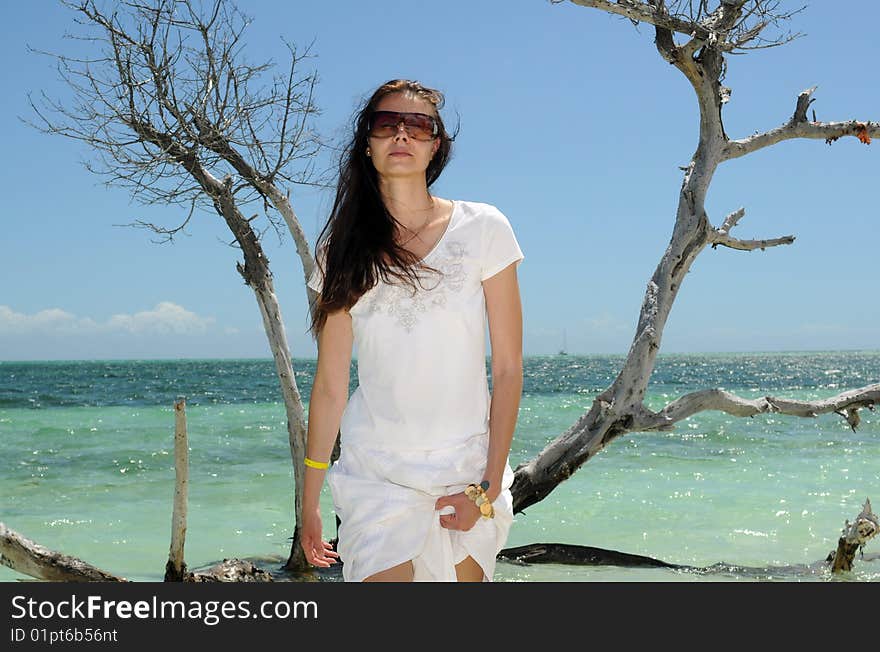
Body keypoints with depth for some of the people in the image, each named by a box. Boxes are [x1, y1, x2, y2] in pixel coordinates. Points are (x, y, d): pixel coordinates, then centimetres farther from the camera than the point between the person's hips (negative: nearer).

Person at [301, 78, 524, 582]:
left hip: (465, 472, 0)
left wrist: (489, 487, -7)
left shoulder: (482, 229, -2)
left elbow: (508, 369, -2)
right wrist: (310, 501, 6)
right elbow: (330, 385, 4)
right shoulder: (344, 252, 3)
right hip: (374, 475, 0)